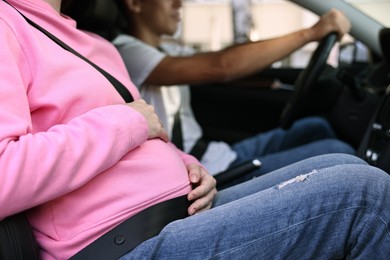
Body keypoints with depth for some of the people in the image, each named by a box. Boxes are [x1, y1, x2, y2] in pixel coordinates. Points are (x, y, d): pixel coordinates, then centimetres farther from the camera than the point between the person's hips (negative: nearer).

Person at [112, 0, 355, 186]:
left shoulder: (167, 52, 15)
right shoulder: (126, 53, -16)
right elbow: (221, 67, -27)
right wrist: (310, 33, -23)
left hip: (218, 156, 9)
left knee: (316, 128, 14)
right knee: (335, 154, -12)